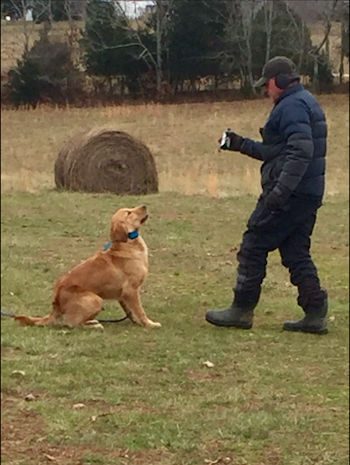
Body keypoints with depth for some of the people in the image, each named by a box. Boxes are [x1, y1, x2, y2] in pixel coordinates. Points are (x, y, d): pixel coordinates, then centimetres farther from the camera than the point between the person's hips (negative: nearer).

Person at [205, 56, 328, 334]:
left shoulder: (292, 106, -13)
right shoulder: (306, 103, 21)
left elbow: (300, 152, -26)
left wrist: (280, 191, -30)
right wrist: (243, 145, 28)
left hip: (289, 196, -10)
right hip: (309, 195, 10)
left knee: (253, 247, -2)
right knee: (296, 254, 11)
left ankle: (242, 311, 3)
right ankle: (315, 315, 6)